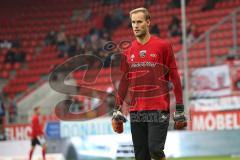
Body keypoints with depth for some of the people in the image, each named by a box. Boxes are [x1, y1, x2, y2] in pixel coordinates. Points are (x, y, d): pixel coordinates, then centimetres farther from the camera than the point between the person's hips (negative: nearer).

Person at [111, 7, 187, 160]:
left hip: (158, 109, -4)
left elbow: (175, 77, -1)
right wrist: (117, 111, 11)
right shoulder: (128, 51, 11)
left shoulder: (163, 46, -1)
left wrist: (180, 110, -4)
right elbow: (124, 82, 16)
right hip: (136, 111, 4)